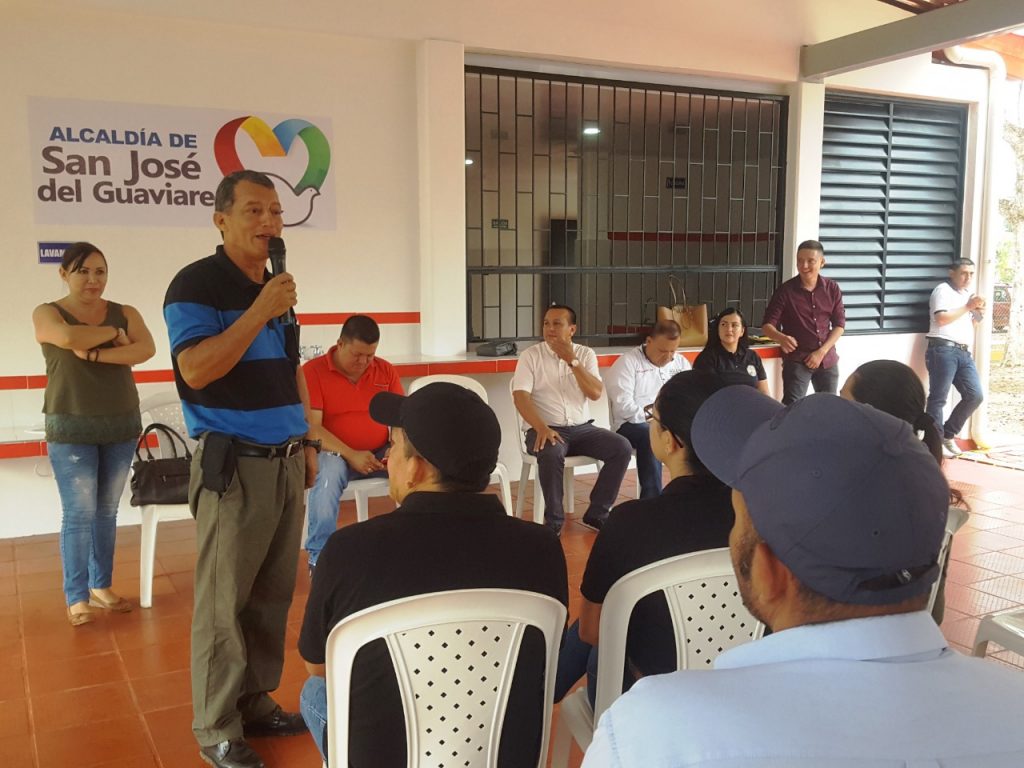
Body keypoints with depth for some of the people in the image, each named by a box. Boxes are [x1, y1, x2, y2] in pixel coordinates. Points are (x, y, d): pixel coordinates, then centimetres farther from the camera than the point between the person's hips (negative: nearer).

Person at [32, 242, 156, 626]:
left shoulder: (125, 313, 5)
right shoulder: (46, 313, -1)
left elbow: (146, 349, -14)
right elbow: (69, 338, -23)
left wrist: (95, 354, -20)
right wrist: (114, 334, -10)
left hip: (121, 426, 3)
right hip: (71, 429, -3)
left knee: (107, 510, 10)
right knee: (78, 514, -3)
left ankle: (101, 585, 22)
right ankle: (76, 597, 7)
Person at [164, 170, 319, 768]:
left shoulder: (276, 286, 15)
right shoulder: (197, 284, -8)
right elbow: (195, 369, -21)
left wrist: (306, 442, 17)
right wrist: (259, 312, -21)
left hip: (285, 461, 7)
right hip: (234, 465, -7)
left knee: (273, 594, 12)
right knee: (224, 601, 1)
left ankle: (257, 701, 26)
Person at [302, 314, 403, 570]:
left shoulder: (386, 371, 6)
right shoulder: (313, 371, -7)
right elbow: (311, 427, -15)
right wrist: (350, 455, -25)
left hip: (380, 454, 4)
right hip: (334, 453, -3)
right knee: (327, 474, -38)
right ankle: (319, 555, -28)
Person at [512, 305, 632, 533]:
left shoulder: (585, 354, 7)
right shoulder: (530, 355, -2)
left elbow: (595, 393, -5)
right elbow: (520, 396, -13)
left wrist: (572, 360, -13)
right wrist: (542, 428, -27)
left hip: (581, 428, 4)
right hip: (546, 429, -4)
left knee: (622, 447, -18)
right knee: (552, 453, -37)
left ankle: (596, 514, -4)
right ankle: (553, 521, -17)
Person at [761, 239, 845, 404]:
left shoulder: (832, 288, 1)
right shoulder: (786, 290, -7)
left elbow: (839, 324, 3)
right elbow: (767, 325, -9)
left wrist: (821, 352, -9)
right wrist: (781, 338, -31)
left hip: (827, 359, 4)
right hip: (797, 360, -3)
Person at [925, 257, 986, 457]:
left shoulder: (968, 293, 24)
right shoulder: (943, 290, -1)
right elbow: (941, 319, -14)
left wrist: (979, 313, 9)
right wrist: (968, 307, -9)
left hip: (964, 352, 8)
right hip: (943, 350, -8)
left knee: (975, 395, 2)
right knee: (938, 398, -5)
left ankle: (948, 434, 16)